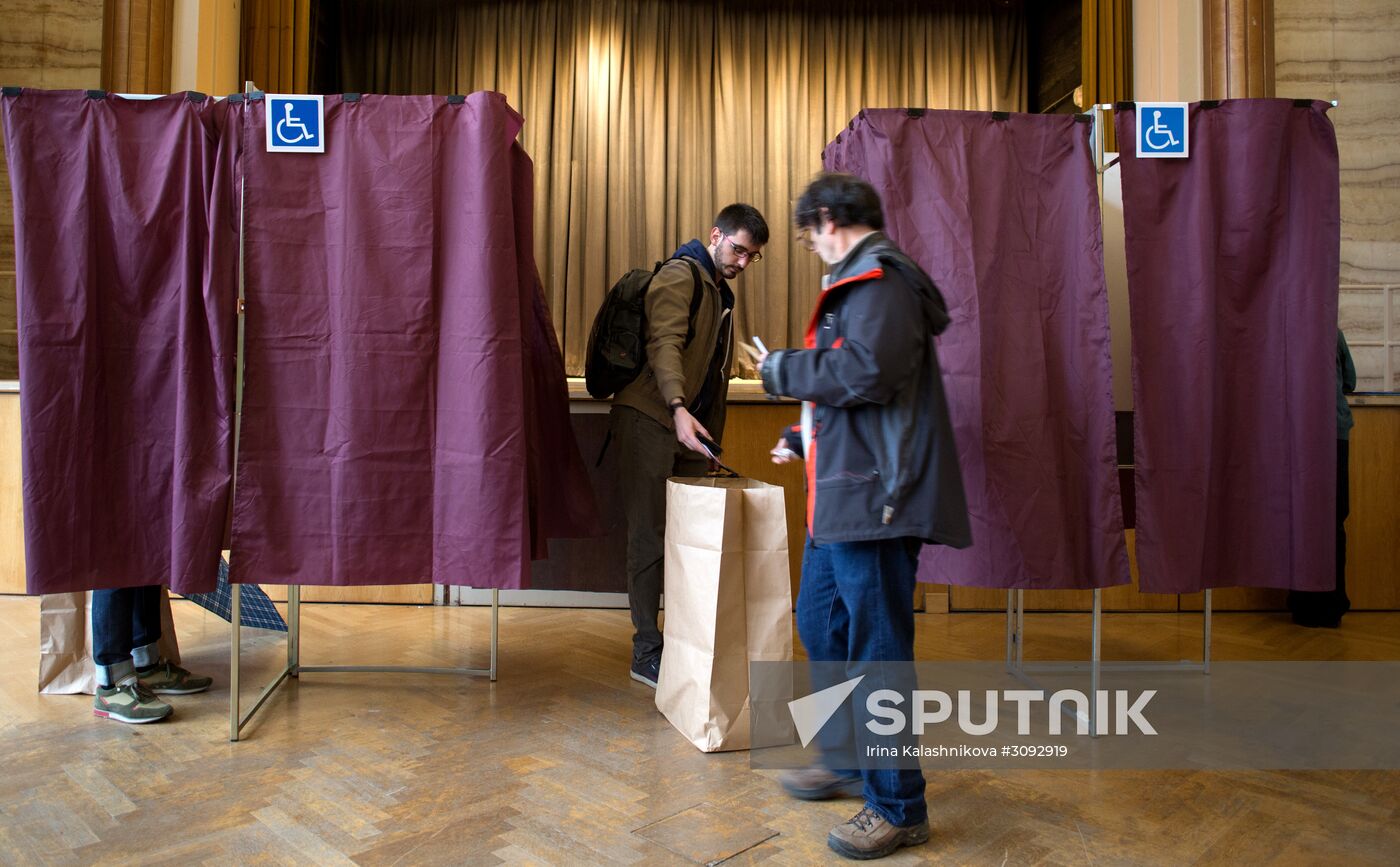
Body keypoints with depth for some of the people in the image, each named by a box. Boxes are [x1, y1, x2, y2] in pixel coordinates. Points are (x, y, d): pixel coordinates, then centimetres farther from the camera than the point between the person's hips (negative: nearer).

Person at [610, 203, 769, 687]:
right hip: (651, 420, -8)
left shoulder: (722, 293, 22)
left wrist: (711, 437, 21)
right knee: (651, 536, -5)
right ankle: (646, 653, 2)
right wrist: (678, 408, -38)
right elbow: (664, 344, -23)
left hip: (691, 427, 8)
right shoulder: (681, 276, -7)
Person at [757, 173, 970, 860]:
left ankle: (898, 807, 13)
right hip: (843, 496, 11)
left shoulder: (880, 281, -12)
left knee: (876, 649, -3)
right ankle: (847, 762, 37)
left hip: (874, 497, -11)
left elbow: (864, 372, -27)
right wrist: (801, 438, 28)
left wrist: (781, 369, -12)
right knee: (819, 623, 20)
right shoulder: (862, 282, 21)